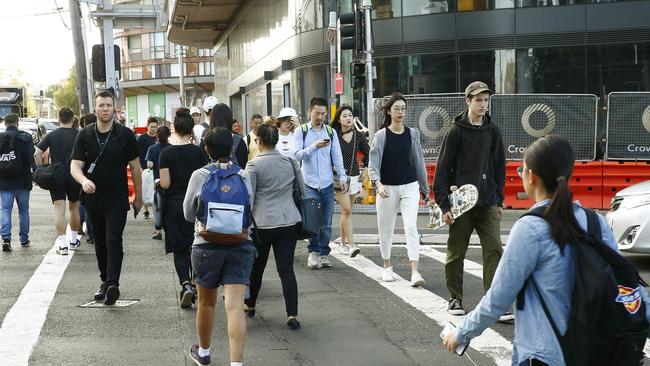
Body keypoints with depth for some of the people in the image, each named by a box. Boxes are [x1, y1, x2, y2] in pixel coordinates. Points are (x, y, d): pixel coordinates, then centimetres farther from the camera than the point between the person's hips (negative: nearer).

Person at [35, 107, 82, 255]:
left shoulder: (51, 135, 1)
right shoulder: (78, 135, -1)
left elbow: (37, 154, -7)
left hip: (56, 177, 0)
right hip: (74, 176, 0)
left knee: (59, 211, -4)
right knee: (74, 208, 17)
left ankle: (62, 243, -14)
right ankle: (73, 240, 27)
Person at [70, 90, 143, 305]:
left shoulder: (125, 134, -2)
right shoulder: (85, 135, 2)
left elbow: (135, 167, 4)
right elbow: (75, 166, -5)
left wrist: (138, 197, 5)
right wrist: (84, 181, -27)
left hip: (117, 198, -3)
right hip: (93, 198, 3)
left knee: (113, 241, -13)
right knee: (100, 243, 12)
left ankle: (113, 284, -19)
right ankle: (105, 282, 24)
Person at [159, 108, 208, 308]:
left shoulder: (166, 153, -8)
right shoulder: (199, 152, -5)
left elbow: (165, 184, -9)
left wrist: (159, 181, 11)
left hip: (174, 205, -1)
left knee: (179, 249, 5)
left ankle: (185, 284, -14)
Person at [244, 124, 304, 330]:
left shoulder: (254, 165, -8)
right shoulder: (290, 161, 5)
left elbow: (248, 198, -7)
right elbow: (302, 190, 12)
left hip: (262, 223, -3)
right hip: (289, 222, 3)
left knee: (256, 267, 16)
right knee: (286, 269, 0)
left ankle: (250, 306, 34)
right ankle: (292, 315, -9)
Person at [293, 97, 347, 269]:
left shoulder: (331, 132, 10)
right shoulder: (301, 132, 3)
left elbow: (337, 156, 9)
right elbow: (297, 154, -7)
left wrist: (342, 177, 0)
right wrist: (314, 146, -20)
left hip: (327, 184, 3)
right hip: (309, 184, -3)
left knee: (326, 222, 4)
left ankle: (324, 253, 14)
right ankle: (313, 252, 4)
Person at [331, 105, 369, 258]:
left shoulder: (358, 136, 6)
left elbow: (368, 153, 20)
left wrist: (365, 169, 12)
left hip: (354, 176, 4)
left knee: (347, 211, 10)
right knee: (347, 210, -12)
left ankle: (343, 242, 21)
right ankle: (351, 245, -13)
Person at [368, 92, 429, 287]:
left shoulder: (412, 134, 4)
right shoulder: (381, 135, -4)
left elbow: (418, 161, 11)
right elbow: (373, 164, -9)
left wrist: (424, 188, 14)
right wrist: (378, 184, -26)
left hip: (410, 187, 1)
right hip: (387, 188, -1)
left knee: (411, 227, -11)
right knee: (386, 229, 10)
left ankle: (415, 271, -16)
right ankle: (387, 267, 29)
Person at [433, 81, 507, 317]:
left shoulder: (492, 131, 8)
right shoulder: (456, 131, -5)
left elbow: (499, 166, 15)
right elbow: (442, 169, -6)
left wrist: (499, 200, 12)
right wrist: (444, 204, -10)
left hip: (488, 204, 3)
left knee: (494, 251, -6)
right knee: (456, 254, 6)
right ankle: (455, 299, 22)